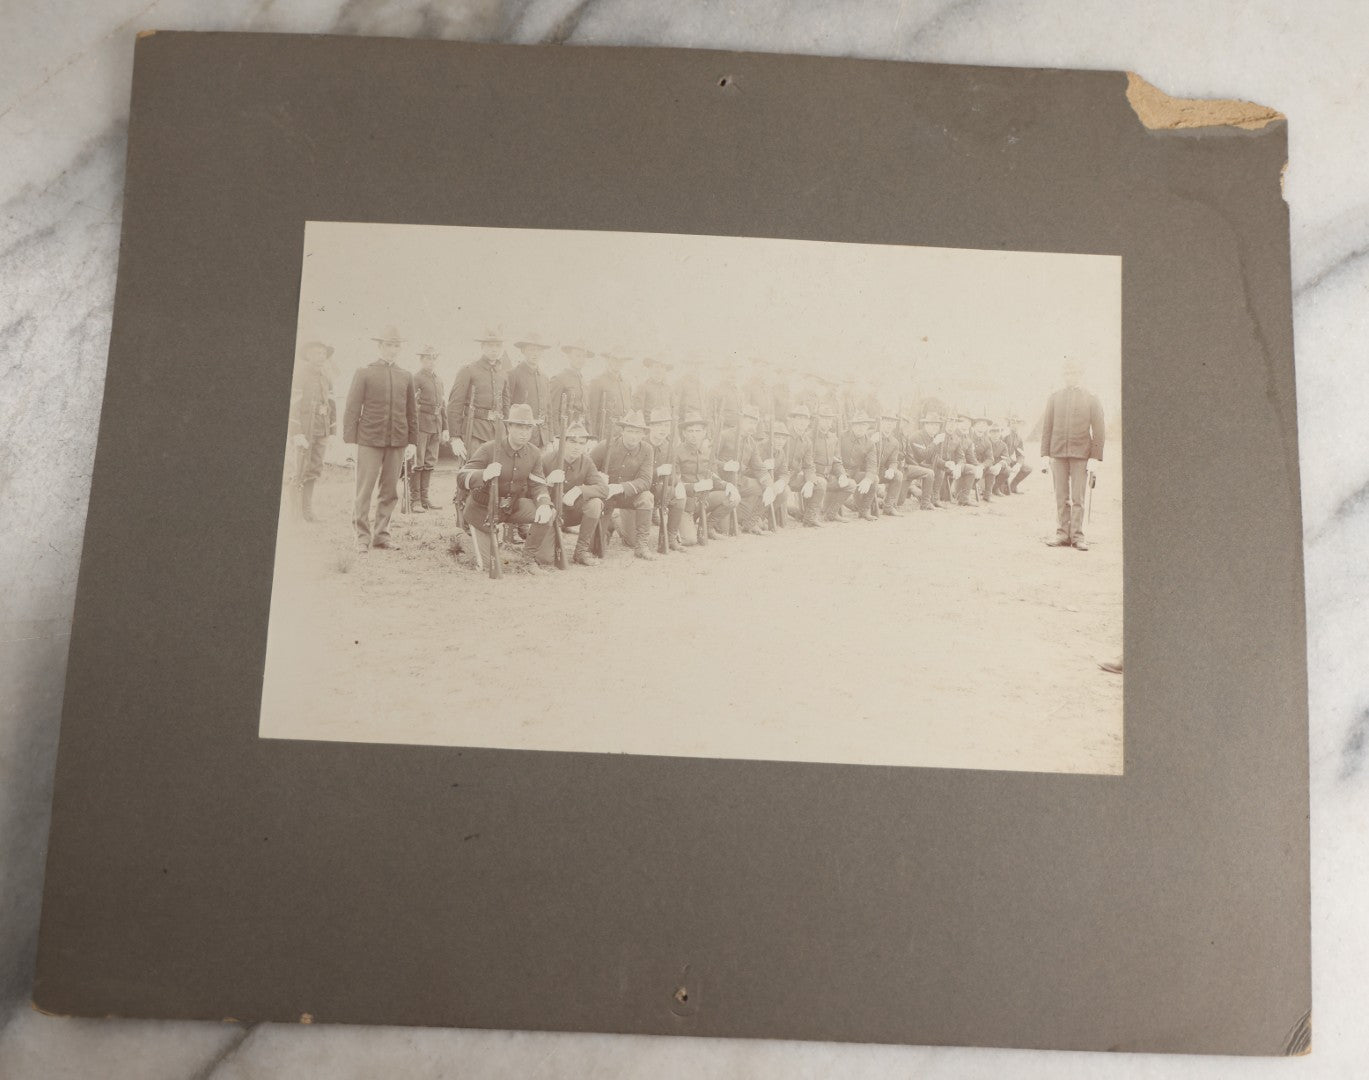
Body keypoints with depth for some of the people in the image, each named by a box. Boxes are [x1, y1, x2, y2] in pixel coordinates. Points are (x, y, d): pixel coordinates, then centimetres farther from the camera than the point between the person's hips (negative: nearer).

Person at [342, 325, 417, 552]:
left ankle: (381, 534, 18)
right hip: (370, 440, -3)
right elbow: (352, 408, 0)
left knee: (390, 491, 7)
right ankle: (363, 537, 5)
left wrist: (413, 442, 7)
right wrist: (350, 440, -6)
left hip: (397, 442, 3)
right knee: (364, 491, -3)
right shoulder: (364, 373, 2)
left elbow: (412, 412, 14)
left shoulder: (406, 377, 13)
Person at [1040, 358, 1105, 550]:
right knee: (1061, 497, 4)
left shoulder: (1091, 400, 5)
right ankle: (1062, 534, 9)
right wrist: (1045, 454, 1)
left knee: (1078, 498, -2)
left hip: (1080, 454, -1)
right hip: (1058, 453, 2)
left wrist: (1096, 457, -4)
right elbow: (1046, 427, 7)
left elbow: (1098, 430, 3)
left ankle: (1077, 536, 3)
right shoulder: (1054, 398, 9)